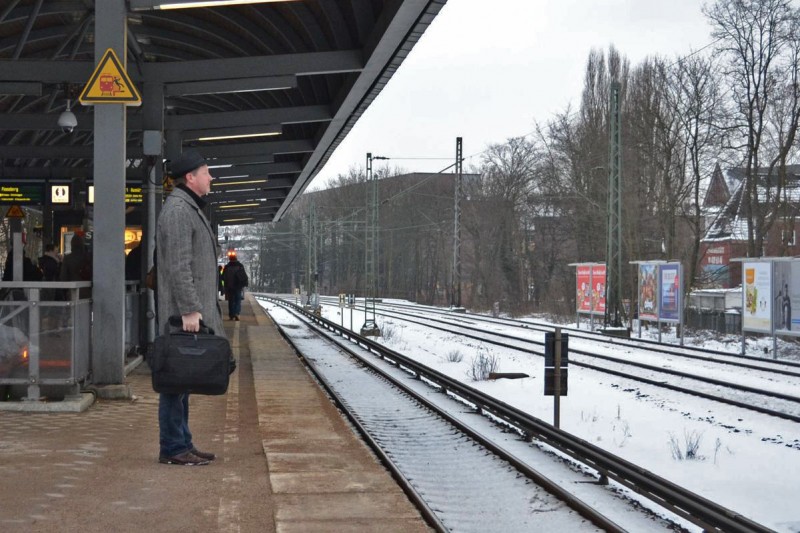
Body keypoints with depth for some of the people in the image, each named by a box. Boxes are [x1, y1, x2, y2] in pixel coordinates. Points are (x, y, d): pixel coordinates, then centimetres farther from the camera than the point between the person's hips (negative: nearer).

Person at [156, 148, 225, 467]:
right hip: (183, 311, -11)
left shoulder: (190, 208, 22)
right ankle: (173, 448, -3)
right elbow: (179, 265, -20)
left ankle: (181, 445, 17)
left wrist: (203, 307, 23)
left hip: (192, 310, 11)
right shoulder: (178, 209, -12)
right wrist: (189, 309, -23)